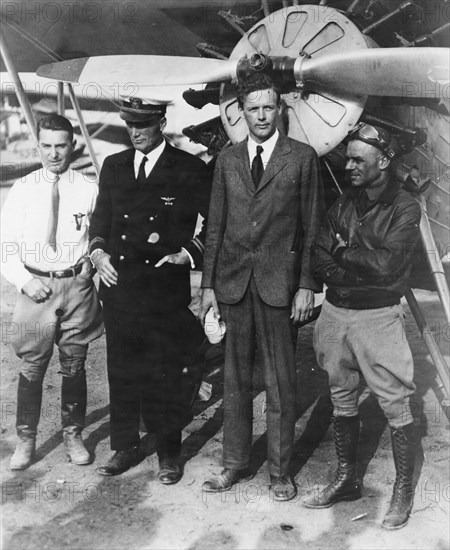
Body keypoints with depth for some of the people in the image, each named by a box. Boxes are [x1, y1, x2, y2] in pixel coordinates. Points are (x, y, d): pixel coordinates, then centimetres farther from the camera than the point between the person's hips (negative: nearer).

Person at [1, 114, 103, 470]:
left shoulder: (89, 190, -1)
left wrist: (94, 260, -16)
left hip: (77, 284, 0)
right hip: (36, 285, 0)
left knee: (74, 366, 11)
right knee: (32, 368, 5)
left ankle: (73, 435, 29)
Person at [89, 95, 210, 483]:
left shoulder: (190, 169, -2)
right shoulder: (114, 166, 12)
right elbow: (101, 215, 19)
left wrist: (189, 253, -10)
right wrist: (98, 249, 2)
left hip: (166, 290, -4)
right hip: (118, 287, 4)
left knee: (165, 375, 5)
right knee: (121, 371, 11)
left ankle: (170, 454, 21)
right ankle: (125, 447, 26)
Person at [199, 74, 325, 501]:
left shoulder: (302, 158, 1)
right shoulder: (227, 160, 10)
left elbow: (311, 228, 1)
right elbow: (215, 226, 10)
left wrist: (306, 285, -6)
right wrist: (208, 284, 5)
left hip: (279, 282, -3)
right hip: (233, 282, 3)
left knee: (280, 382, 5)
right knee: (235, 379, 11)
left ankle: (279, 470, 20)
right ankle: (235, 463, 25)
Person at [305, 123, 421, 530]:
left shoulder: (405, 209, -8)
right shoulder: (343, 205, 9)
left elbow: (386, 265, -19)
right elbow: (319, 261, 2)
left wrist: (343, 253, -6)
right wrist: (362, 268, -13)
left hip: (378, 317, -5)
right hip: (335, 312, 6)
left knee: (396, 406, 2)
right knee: (342, 400, 15)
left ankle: (404, 491, 19)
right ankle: (347, 479, 31)